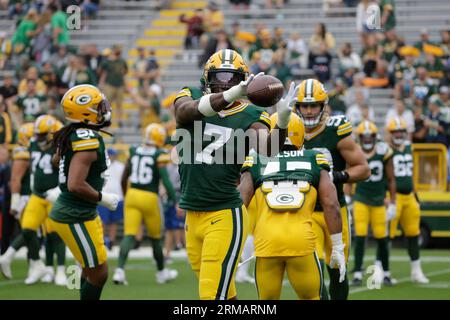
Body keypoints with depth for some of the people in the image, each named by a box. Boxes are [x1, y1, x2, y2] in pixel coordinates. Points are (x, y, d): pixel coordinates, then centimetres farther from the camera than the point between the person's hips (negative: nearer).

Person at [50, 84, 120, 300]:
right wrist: (102, 198, -17)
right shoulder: (88, 140, -24)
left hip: (84, 214, 10)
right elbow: (76, 185, -30)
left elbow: (57, 160, 24)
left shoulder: (73, 135, 4)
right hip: (75, 218, -10)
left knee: (91, 269, 22)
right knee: (98, 273, -1)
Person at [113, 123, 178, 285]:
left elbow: (124, 179, 14)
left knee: (129, 235, -4)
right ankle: (161, 272, 29)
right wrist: (176, 202, -13)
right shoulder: (159, 155, -7)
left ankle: (120, 270, -23)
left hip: (132, 195, 3)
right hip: (150, 198, -3)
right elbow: (165, 180, -16)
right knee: (156, 237, 14)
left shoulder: (134, 152, 8)